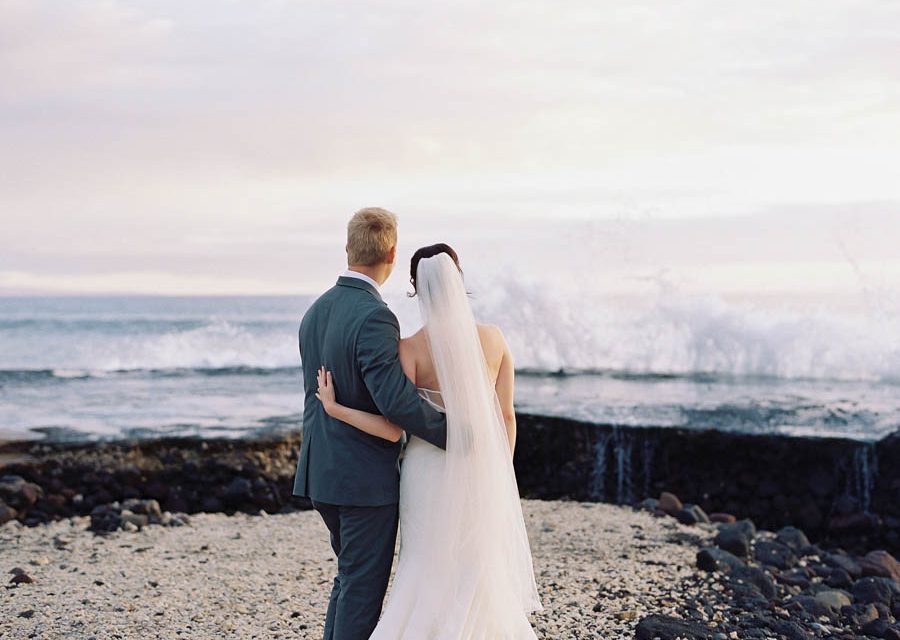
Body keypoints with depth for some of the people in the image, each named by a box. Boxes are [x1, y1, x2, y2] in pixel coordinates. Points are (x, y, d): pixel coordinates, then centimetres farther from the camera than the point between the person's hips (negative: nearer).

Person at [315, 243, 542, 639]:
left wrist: (335, 408, -11)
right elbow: (506, 417, 1)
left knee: (433, 578, 10)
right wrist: (502, 474, 13)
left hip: (431, 473, -2)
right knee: (482, 575, 16)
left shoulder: (410, 349, -14)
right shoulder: (494, 339, -4)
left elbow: (394, 429, -15)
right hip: (483, 473, 3)